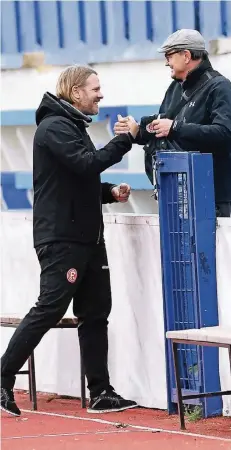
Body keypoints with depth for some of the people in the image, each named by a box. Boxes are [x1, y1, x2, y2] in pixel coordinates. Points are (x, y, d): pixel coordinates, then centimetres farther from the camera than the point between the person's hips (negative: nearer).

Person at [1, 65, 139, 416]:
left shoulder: (74, 126, 21)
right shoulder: (54, 127, -11)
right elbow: (86, 163, -24)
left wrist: (110, 192, 7)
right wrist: (125, 139, -18)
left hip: (86, 236, 10)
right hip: (61, 239, -10)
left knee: (95, 311, 7)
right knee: (49, 309, -11)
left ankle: (100, 393, 9)